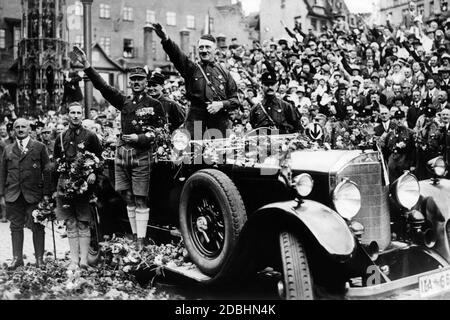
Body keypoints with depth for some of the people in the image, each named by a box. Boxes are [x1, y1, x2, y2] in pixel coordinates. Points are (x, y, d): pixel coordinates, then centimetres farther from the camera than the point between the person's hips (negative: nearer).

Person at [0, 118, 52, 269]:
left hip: (34, 194, -3)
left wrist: (46, 193, -5)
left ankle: (39, 258, 11)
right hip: (13, 195, 3)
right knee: (16, 227, 7)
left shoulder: (39, 147, 4)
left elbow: (46, 171, 1)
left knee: (37, 227, 1)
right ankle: (17, 258, 17)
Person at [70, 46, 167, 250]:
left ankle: (141, 244, 1)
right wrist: (86, 64, -1)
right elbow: (102, 86, 6)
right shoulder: (124, 102, 12)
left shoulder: (154, 105, 2)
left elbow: (162, 132, -2)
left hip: (142, 155, -5)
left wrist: (140, 137, -13)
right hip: (122, 153, 5)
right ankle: (134, 238, 20)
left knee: (140, 200, -4)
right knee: (129, 199, 10)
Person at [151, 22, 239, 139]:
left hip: (220, 123, 1)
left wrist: (221, 104, -8)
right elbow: (176, 55, -10)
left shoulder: (224, 73, 13)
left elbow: (235, 100, 12)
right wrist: (165, 39, -29)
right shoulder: (191, 69, 10)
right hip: (196, 121, -1)